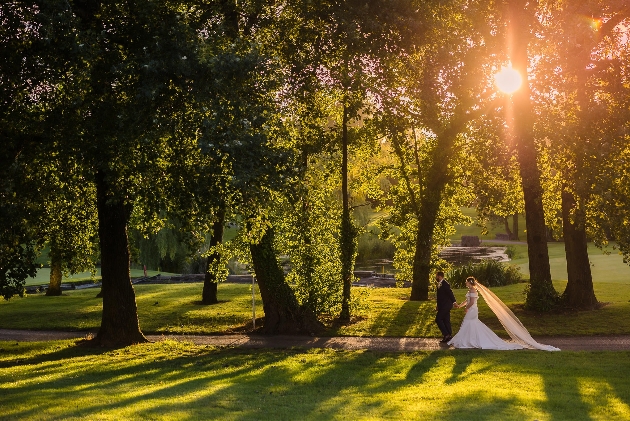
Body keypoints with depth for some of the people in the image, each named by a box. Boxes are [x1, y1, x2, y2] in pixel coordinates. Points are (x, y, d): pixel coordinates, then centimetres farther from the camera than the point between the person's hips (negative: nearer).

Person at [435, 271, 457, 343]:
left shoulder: (444, 284, -16)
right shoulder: (440, 284, 14)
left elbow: (450, 292, -21)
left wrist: (454, 302, -25)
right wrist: (438, 305, 17)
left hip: (445, 306, -10)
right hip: (444, 305, 10)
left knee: (438, 319, -9)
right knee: (446, 321, 11)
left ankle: (446, 335, -7)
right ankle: (449, 337, 15)